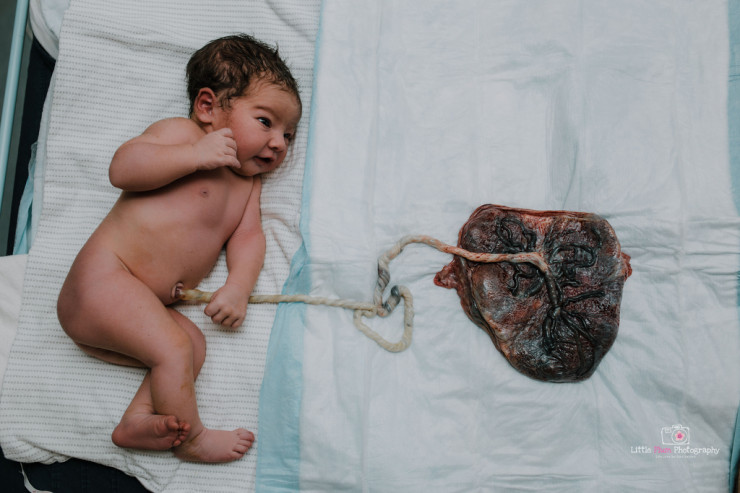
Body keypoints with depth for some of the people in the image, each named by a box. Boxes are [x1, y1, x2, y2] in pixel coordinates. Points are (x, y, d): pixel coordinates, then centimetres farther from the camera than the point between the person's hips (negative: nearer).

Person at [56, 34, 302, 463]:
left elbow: (248, 235, 7)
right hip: (104, 277, -8)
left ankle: (139, 421, -11)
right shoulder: (180, 132, -4)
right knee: (174, 349, -16)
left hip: (152, 302, 8)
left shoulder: (249, 183, 18)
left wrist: (239, 286, -11)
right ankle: (190, 439, 0)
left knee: (194, 345, -8)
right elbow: (122, 168, -16)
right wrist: (195, 154, -23)